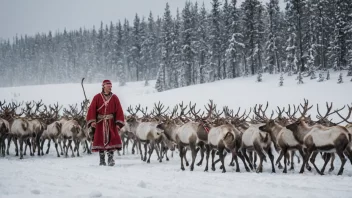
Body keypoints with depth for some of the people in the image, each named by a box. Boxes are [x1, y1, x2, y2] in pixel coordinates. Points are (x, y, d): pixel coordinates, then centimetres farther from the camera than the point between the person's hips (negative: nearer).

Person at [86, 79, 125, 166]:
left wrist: (119, 122, -8)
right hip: (100, 122, 0)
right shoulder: (97, 97, 0)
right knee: (101, 140, 3)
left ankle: (110, 159, -2)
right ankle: (102, 160, 12)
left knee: (112, 139, -8)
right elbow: (92, 109, -4)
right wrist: (92, 121, -14)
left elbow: (119, 110, 0)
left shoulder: (114, 98, 3)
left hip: (111, 123, 0)